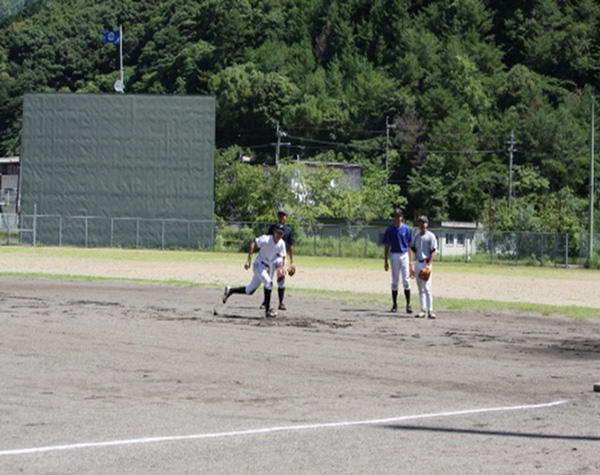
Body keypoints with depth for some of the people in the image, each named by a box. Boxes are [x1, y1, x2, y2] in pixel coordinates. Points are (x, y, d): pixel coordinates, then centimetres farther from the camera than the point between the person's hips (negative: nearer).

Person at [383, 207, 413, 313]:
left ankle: (408, 304, -3)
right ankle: (394, 305, 11)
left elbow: (409, 245, 4)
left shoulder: (407, 229, 2)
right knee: (394, 281, 5)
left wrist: (411, 261, 0)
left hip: (405, 255, -1)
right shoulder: (390, 229, 4)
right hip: (394, 256, 1)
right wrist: (385, 261, 3)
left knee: (406, 280, -6)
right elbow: (387, 246, 7)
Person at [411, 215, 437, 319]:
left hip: (426, 263, -6)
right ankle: (423, 310, 11)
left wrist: (428, 264, -17)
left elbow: (433, 251, -9)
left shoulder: (430, 236, -4)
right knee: (420, 289, 7)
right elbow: (412, 247, 26)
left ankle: (430, 311, -13)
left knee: (427, 288, -13)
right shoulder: (416, 236, 14)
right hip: (417, 263, 6)